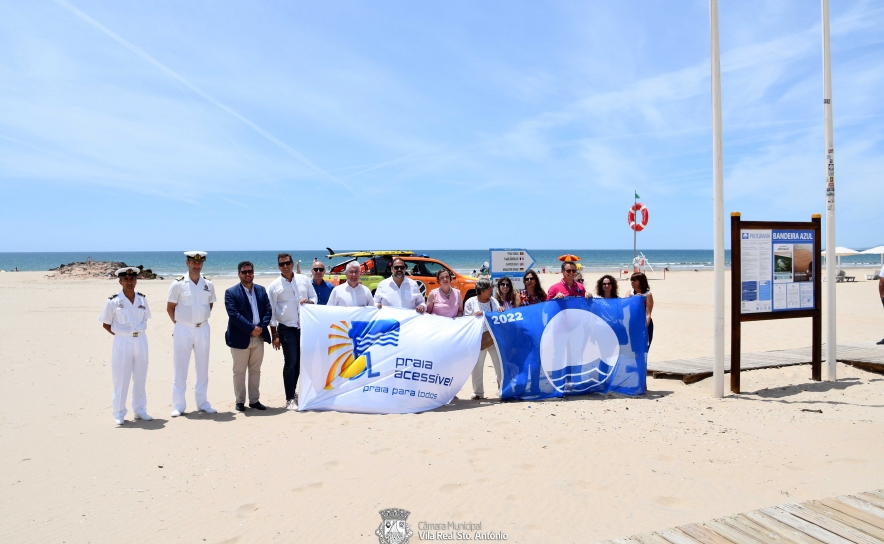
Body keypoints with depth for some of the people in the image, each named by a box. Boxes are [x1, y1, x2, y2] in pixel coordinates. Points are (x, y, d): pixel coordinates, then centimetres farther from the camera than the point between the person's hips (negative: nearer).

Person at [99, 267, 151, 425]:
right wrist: (120, 334, -5)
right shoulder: (113, 301, -6)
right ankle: (119, 414, 13)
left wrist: (138, 332, 4)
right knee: (121, 378, 2)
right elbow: (106, 324, 0)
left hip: (141, 340, 4)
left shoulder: (142, 299, 5)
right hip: (122, 342, -4)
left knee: (140, 377, 12)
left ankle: (140, 410, 24)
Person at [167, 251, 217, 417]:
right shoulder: (178, 284, -7)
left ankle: (202, 403, 20)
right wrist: (179, 323, 1)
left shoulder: (208, 284, 4)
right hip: (183, 330, -3)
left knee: (202, 368, 10)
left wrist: (202, 318, 8)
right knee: (180, 368, 2)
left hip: (203, 329, 4)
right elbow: (170, 308, 0)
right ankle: (178, 406, 10)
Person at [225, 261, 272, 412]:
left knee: (255, 370, 11)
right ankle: (240, 401, 15)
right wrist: (251, 329, -18)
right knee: (239, 371, 5)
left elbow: (268, 311, 5)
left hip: (259, 337, 4)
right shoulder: (231, 292, -4)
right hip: (240, 338, -4)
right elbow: (234, 315, -14)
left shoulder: (261, 290, 10)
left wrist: (261, 328, -11)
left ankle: (254, 400, 20)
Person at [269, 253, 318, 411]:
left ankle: (292, 391, 26)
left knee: (300, 362, 10)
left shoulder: (304, 280, 6)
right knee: (290, 363, -4)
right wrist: (274, 335, -5)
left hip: (304, 327, 3)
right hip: (287, 329, -3)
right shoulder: (274, 286, -2)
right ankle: (290, 399, 5)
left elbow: (314, 297, 13)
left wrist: (309, 301, -11)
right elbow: (271, 312, -2)